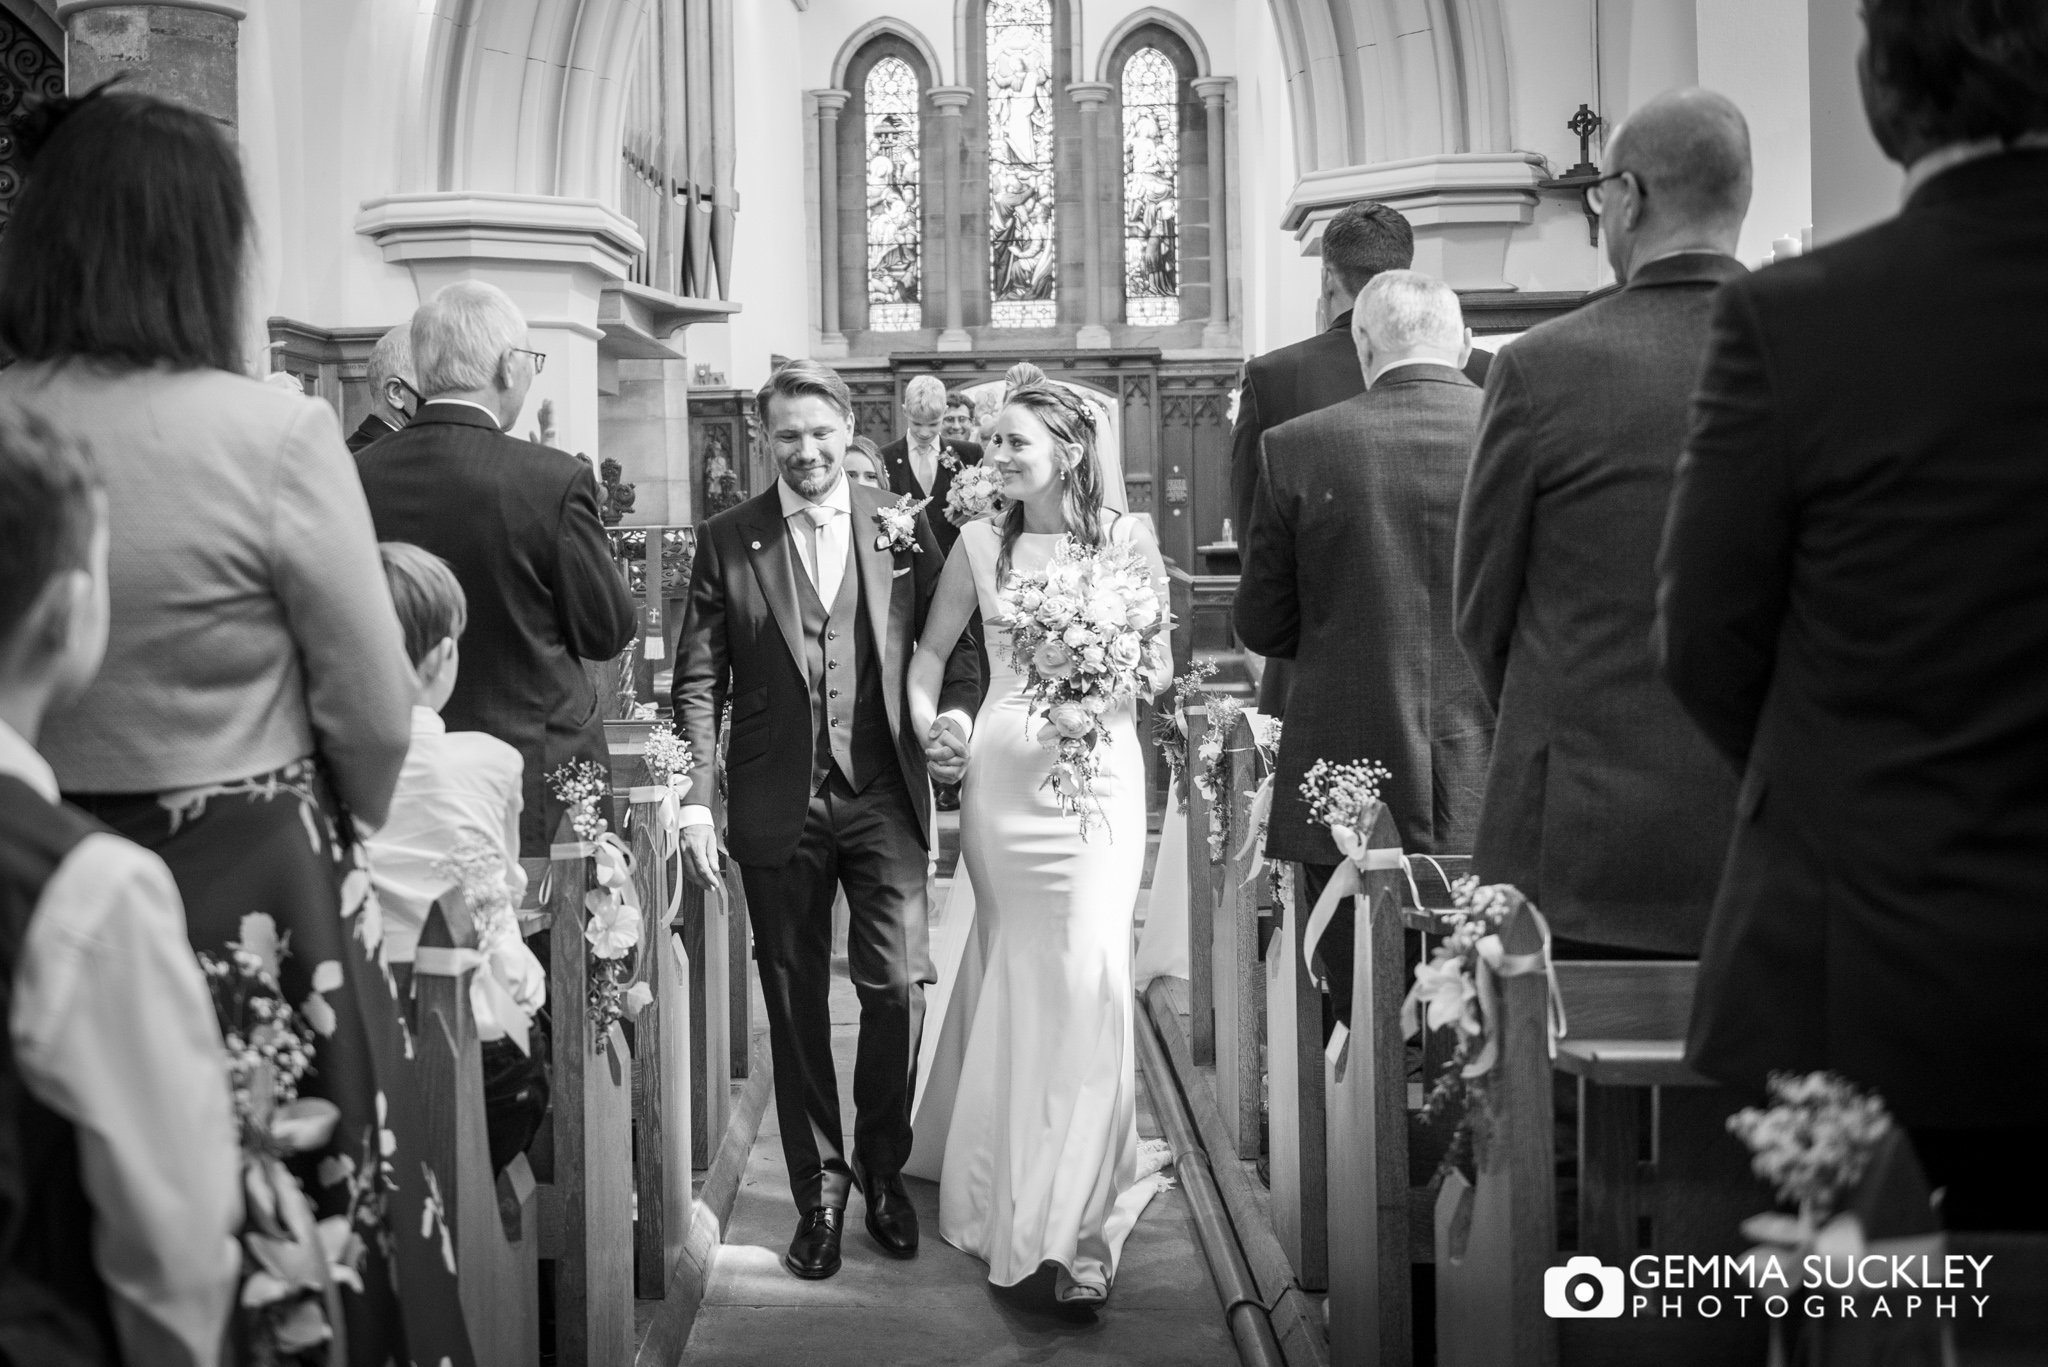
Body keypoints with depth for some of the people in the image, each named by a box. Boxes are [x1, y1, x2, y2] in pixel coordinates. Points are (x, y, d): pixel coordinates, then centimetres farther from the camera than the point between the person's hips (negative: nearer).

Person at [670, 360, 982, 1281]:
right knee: (795, 1004, 8)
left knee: (897, 986, -6)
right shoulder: (727, 542, 4)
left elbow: (952, 637, 8)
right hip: (777, 806, 0)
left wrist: (959, 705, -13)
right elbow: (699, 680, 2)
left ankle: (883, 1168, 18)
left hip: (883, 797, 0)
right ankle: (819, 1191, 22)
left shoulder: (902, 527, 5)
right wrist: (695, 798, -5)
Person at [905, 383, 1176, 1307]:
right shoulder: (980, 544, 6)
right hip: (1002, 777, 2)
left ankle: (1079, 1225, -3)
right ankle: (1012, 1190, 22)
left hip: (1098, 772, -1)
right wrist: (927, 728, 4)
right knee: (1013, 982, 6)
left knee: (1090, 979, -10)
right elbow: (931, 650, 17)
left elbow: (1161, 667, 9)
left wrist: (1130, 677, -12)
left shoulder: (1128, 536, 3)